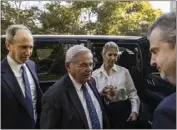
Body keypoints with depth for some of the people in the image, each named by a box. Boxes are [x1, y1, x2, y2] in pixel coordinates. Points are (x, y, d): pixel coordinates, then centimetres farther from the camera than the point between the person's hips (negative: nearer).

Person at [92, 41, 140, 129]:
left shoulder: (124, 71, 0)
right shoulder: (95, 74, 1)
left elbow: (132, 93, 2)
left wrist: (134, 111, -9)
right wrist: (102, 92, -25)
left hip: (122, 111, -1)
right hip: (104, 112, 1)